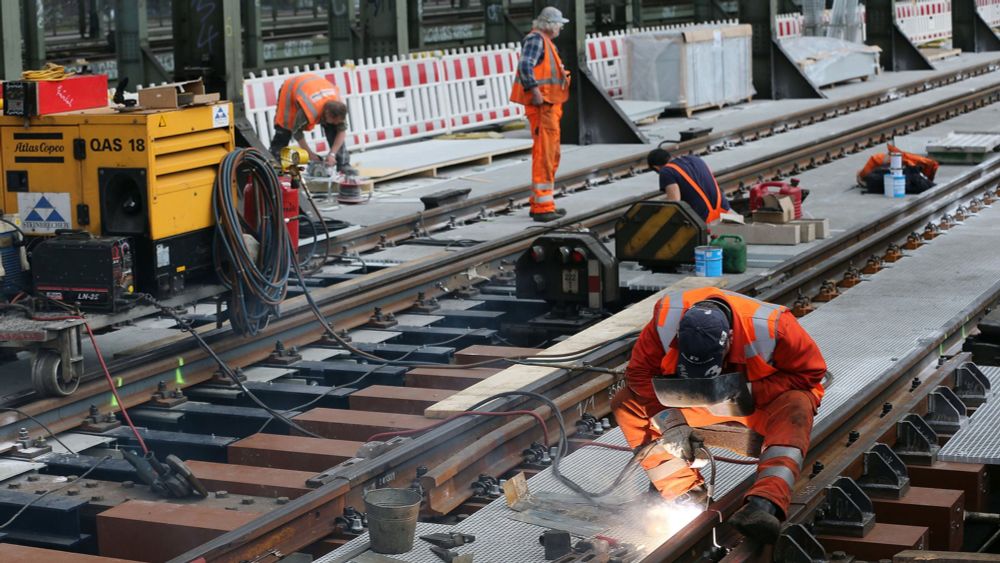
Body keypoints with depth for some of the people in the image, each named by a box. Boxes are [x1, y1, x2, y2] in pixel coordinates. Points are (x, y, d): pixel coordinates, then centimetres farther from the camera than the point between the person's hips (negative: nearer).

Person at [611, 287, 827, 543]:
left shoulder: (770, 327, -34)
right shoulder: (665, 320, -29)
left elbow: (809, 373, -22)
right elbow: (640, 372, -16)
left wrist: (750, 393, -32)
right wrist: (671, 422, -25)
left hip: (760, 399, -3)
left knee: (796, 408, -38)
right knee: (626, 404, -17)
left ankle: (763, 505, -52)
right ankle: (686, 497, -20)